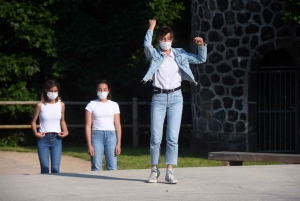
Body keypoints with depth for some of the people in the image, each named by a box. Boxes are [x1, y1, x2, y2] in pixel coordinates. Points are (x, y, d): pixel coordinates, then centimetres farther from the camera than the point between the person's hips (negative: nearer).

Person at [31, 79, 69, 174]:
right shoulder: (40, 105, -2)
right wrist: (36, 133, -11)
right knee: (45, 169, -3)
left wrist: (65, 131, 0)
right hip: (43, 138, -2)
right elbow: (33, 121, 6)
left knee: (55, 169, -5)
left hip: (56, 138, 2)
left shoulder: (61, 105, 5)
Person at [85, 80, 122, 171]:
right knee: (96, 168, -5)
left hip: (111, 135, 1)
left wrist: (118, 144, 1)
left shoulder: (114, 105, 11)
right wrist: (89, 145, -5)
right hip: (97, 135, -1)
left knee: (112, 167, -4)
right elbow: (88, 126, 3)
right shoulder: (92, 105, 7)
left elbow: (117, 125, 9)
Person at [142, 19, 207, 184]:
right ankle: (154, 170, 10)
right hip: (158, 98, -1)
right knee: (155, 137, -2)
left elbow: (201, 59, 13)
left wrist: (202, 45, -3)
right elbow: (147, 45, -19)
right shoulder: (154, 54, 3)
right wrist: (151, 28, -18)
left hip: (176, 97, 1)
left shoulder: (180, 54, 10)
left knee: (173, 137, -4)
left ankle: (169, 171, -3)